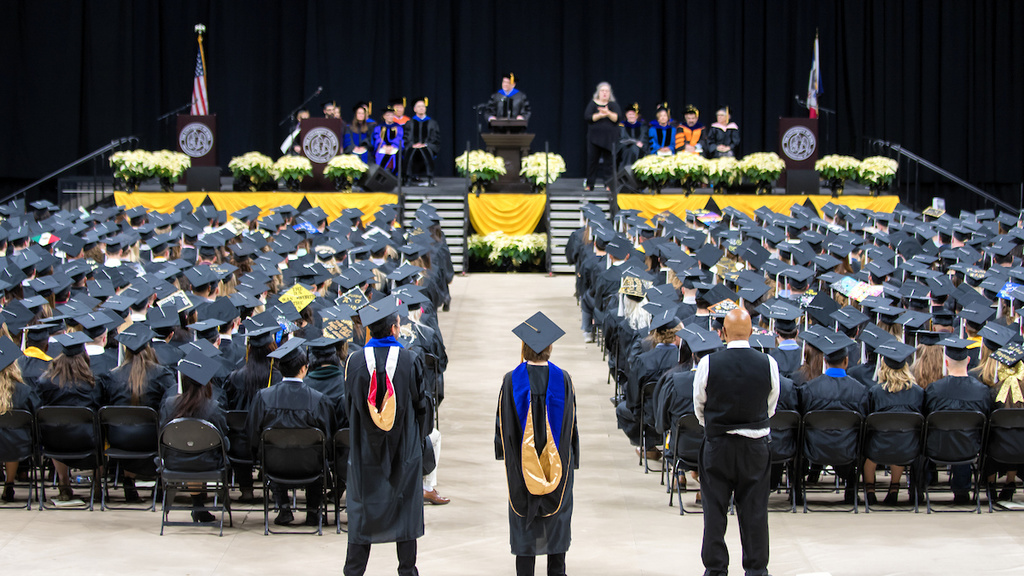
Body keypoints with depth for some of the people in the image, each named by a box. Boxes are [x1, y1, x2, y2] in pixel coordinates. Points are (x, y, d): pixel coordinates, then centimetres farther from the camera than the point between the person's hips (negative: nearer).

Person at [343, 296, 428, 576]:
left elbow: (349, 404, 3)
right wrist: (419, 438, 14)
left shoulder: (355, 362, -9)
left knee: (363, 510, 9)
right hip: (404, 447, -1)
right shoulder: (408, 361, -11)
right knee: (405, 504, 11)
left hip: (366, 447, 1)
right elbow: (420, 403, -2)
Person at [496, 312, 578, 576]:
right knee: (557, 518, 13)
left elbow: (504, 423, -4)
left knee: (524, 521, 8)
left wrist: (503, 453, 13)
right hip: (557, 462, 1)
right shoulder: (562, 379, -9)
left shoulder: (511, 381, -12)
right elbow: (571, 422, -2)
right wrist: (571, 460, 9)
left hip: (521, 463, -1)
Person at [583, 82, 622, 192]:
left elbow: (617, 117, -8)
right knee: (592, 159, -2)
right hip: (594, 136, 0)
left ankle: (608, 184, 2)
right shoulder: (593, 103, 7)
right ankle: (590, 184, 4)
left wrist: (608, 113, -25)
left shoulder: (613, 104, 7)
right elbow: (587, 117, -6)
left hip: (609, 137, 0)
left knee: (609, 160, -3)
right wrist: (599, 115, -21)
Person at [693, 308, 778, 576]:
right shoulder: (768, 364, -10)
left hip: (717, 444, -1)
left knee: (715, 509, 9)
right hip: (755, 446, 1)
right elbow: (771, 407, 3)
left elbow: (699, 407, -1)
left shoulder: (708, 364, -14)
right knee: (754, 509, 11)